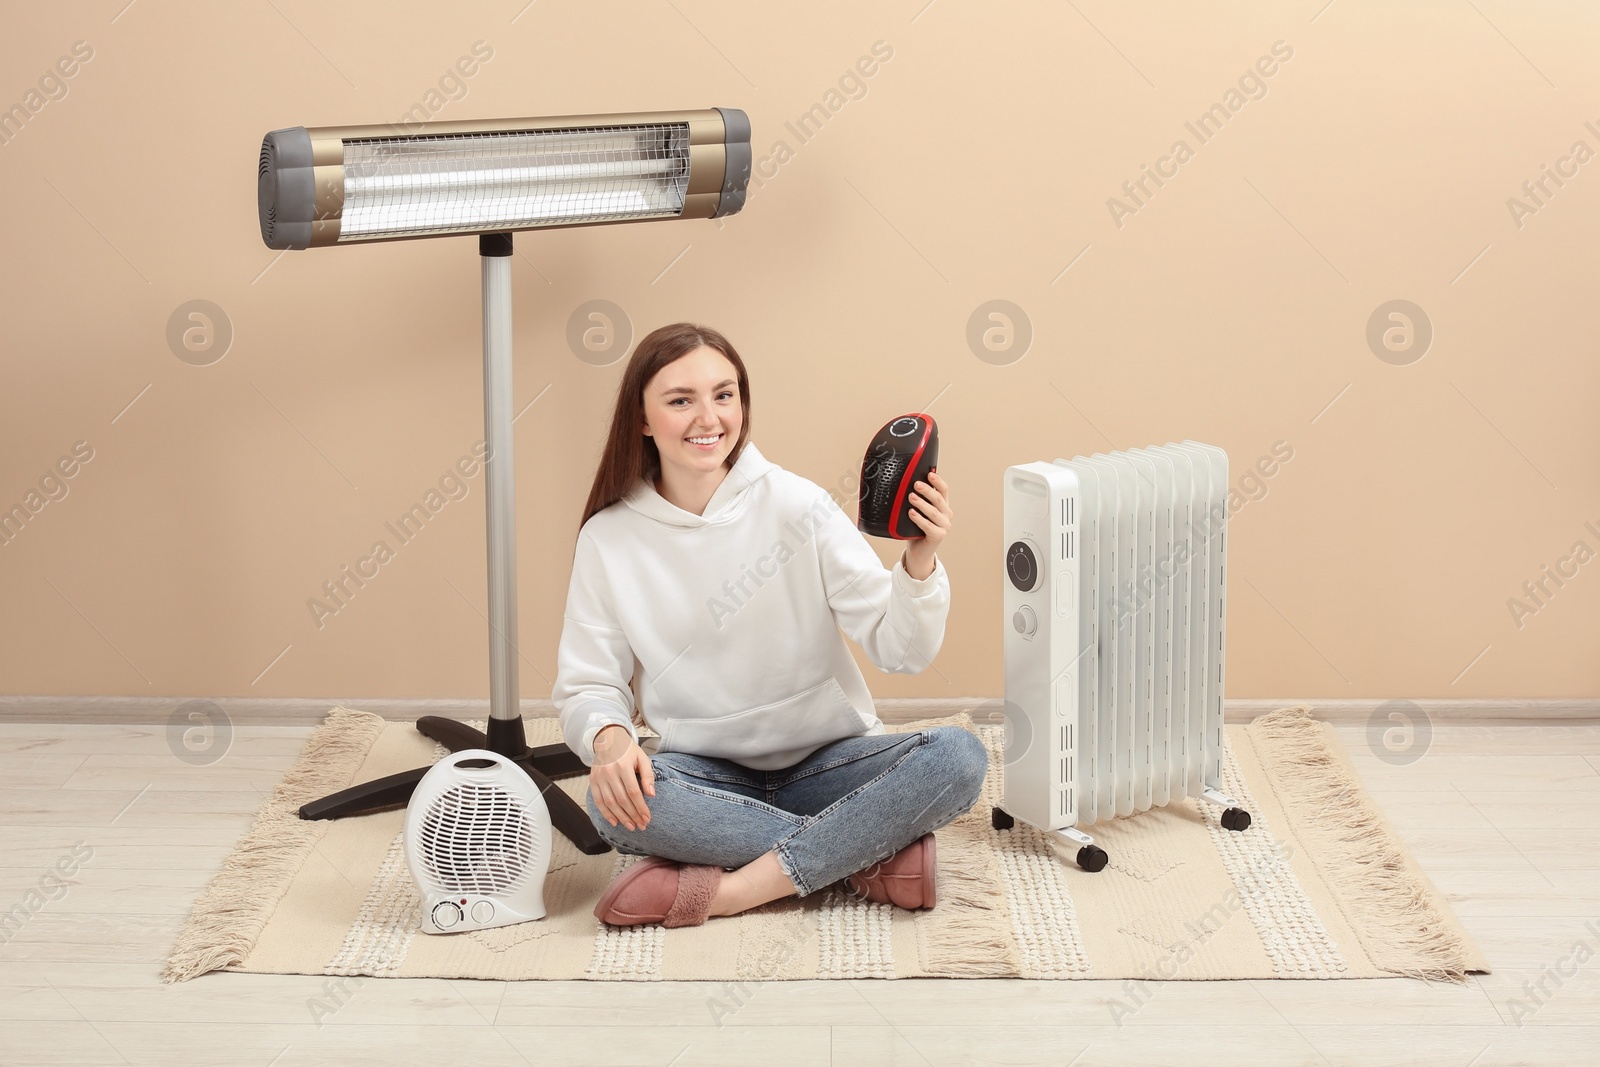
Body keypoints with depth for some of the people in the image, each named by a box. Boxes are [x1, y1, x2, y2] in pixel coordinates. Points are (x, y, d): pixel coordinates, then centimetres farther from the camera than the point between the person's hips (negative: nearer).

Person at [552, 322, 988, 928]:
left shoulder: (795, 504, -7)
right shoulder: (608, 539, -2)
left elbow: (902, 651, -9)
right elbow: (587, 685, 0)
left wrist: (920, 561, -28)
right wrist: (609, 738, -23)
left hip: (828, 761, 0)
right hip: (706, 777, 0)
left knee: (958, 758, -26)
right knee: (611, 800, -32)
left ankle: (726, 890, -26)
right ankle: (879, 855, -23)